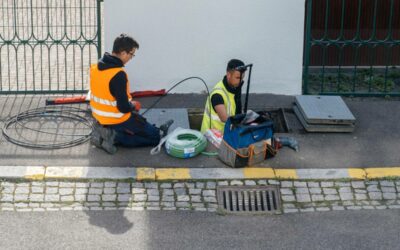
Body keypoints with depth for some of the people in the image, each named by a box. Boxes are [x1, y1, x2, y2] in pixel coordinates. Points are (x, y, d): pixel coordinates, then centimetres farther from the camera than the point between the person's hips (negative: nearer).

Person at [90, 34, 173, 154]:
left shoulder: (96, 66, -1)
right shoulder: (118, 75, -27)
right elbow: (124, 108, -25)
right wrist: (133, 106, -3)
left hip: (99, 116, 8)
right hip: (117, 120, -8)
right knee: (155, 137, 7)